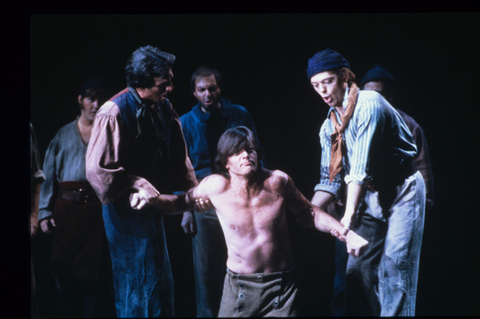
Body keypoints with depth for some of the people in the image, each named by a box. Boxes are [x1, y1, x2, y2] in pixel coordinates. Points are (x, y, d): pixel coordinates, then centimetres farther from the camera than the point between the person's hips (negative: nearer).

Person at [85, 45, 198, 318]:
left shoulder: (164, 107, 1)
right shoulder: (114, 113, -21)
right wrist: (138, 187, -21)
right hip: (127, 211, -7)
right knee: (138, 285, 0)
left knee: (162, 282, 19)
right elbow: (99, 168, -22)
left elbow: (179, 155, 7)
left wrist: (193, 189, -5)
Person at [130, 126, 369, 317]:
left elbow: (309, 214, 3)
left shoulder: (277, 182, -10)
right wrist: (150, 199, -13)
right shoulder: (217, 186, -11)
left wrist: (345, 233, -6)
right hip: (239, 286, 0)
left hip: (282, 286, 0)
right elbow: (181, 202, 5)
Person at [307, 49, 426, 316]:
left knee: (393, 267, -12)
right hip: (370, 197, 7)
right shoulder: (329, 127, 5)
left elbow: (361, 166, -27)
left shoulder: (368, 104, -18)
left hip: (403, 191, -7)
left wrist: (349, 215, -33)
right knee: (358, 268, 2)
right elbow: (330, 178, 5)